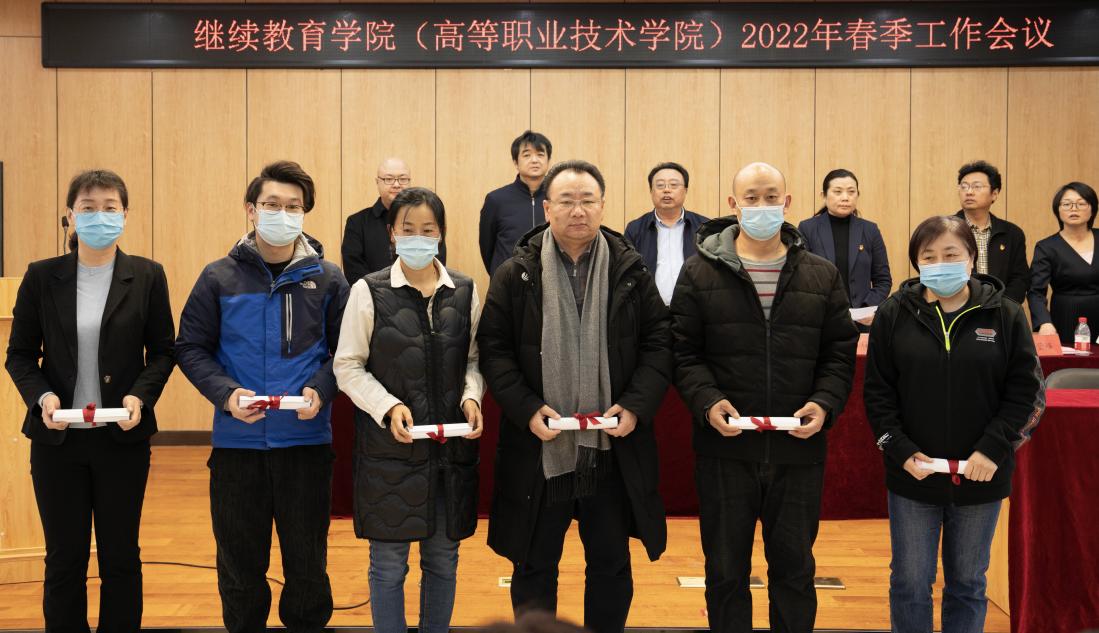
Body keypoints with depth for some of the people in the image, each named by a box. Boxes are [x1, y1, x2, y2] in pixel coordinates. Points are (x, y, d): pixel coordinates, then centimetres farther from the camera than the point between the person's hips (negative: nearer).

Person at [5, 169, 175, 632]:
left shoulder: (147, 276, 0)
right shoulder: (42, 277, 2)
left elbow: (163, 351, 3)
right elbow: (19, 354, 5)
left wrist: (140, 395, -14)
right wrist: (41, 396, -13)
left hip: (123, 437, 0)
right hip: (57, 437, 1)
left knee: (121, 556, 9)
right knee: (64, 558, 8)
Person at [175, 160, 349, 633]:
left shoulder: (327, 278, 2)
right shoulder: (220, 277, 0)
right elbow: (191, 348, 2)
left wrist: (321, 389, -14)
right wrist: (225, 393, -14)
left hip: (307, 441, 0)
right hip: (236, 443, 0)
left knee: (308, 562, 11)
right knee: (240, 563, 12)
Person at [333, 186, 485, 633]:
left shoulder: (464, 291, 5)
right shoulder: (369, 291, -4)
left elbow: (474, 359, 12)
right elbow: (348, 366, -2)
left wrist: (472, 396, -7)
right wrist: (388, 406, -15)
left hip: (452, 446, 3)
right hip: (389, 447, -3)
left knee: (443, 559, 12)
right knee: (389, 562, 5)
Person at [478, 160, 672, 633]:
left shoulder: (631, 271, 3)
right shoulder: (515, 275, -1)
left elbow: (658, 342, 3)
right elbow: (493, 350, -1)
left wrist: (637, 405, -9)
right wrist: (527, 409, -13)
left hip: (613, 448, 1)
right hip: (538, 447, -1)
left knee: (611, 563, 13)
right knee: (535, 566, 10)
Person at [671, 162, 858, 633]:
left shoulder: (822, 277, 7)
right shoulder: (701, 273, 1)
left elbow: (840, 354, 7)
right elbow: (684, 352, -1)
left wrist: (825, 404, -10)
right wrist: (707, 402, -17)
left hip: (798, 450, 2)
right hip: (725, 448, -1)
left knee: (795, 567, 13)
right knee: (726, 569, 10)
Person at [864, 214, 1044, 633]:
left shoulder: (1005, 316, -2)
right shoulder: (894, 315, -1)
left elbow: (1026, 392, -2)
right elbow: (877, 392, -2)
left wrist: (994, 449, -14)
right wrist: (901, 451, -12)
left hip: (981, 475, 0)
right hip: (912, 473, 0)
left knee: (968, 584, 12)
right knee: (910, 585, 7)